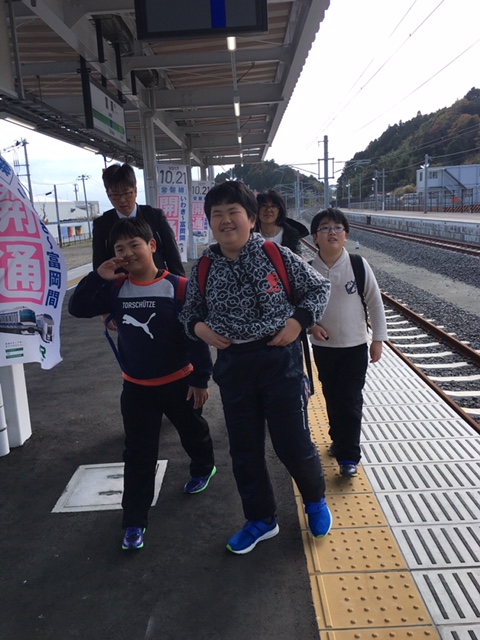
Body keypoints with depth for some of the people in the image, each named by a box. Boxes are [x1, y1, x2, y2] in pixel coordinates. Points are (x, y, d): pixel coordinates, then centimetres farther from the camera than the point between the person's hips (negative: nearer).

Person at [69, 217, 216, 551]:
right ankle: (135, 521, 19)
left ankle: (204, 468, 54)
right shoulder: (115, 288, -4)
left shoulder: (178, 287, -17)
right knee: (138, 454, 7)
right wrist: (97, 277, -19)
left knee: (193, 432, 23)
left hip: (179, 382, -2)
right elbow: (77, 309, -6)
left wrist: (201, 379, -12)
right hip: (136, 387, 3)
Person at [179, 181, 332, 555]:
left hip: (280, 359, -3)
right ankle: (261, 520, 36)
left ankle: (315, 500, 38)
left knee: (293, 443, 4)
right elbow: (190, 311, 15)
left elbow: (319, 288, 4)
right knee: (244, 450, 12)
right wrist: (198, 326, -7)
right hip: (233, 365, 4)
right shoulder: (204, 268, 2)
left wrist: (298, 321, -11)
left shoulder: (276, 255, -6)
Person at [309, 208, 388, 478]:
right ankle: (339, 440, 38)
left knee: (351, 402, 0)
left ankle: (349, 456, 13)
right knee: (332, 398, 17)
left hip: (355, 346, -2)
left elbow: (376, 303, -4)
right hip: (323, 347, 2)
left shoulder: (359, 265, -12)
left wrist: (378, 339, -2)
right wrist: (310, 324, -13)